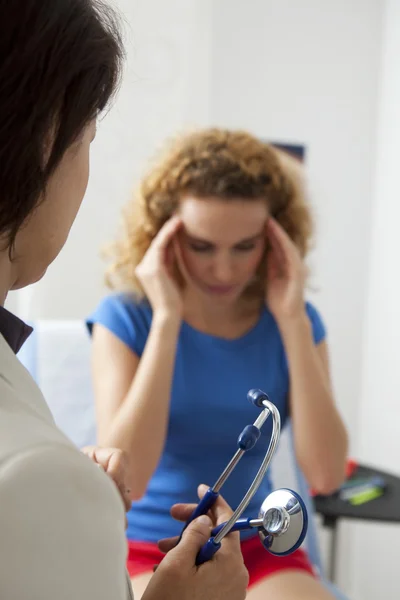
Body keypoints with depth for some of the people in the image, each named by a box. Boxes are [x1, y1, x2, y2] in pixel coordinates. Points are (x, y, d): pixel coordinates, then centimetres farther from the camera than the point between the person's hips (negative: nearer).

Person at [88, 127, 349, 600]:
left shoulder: (293, 322, -4)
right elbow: (125, 481, -22)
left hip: (256, 547, 3)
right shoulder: (126, 318, -11)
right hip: (146, 547, -2)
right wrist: (166, 319, -25)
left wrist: (292, 321, -20)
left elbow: (326, 475, -15)